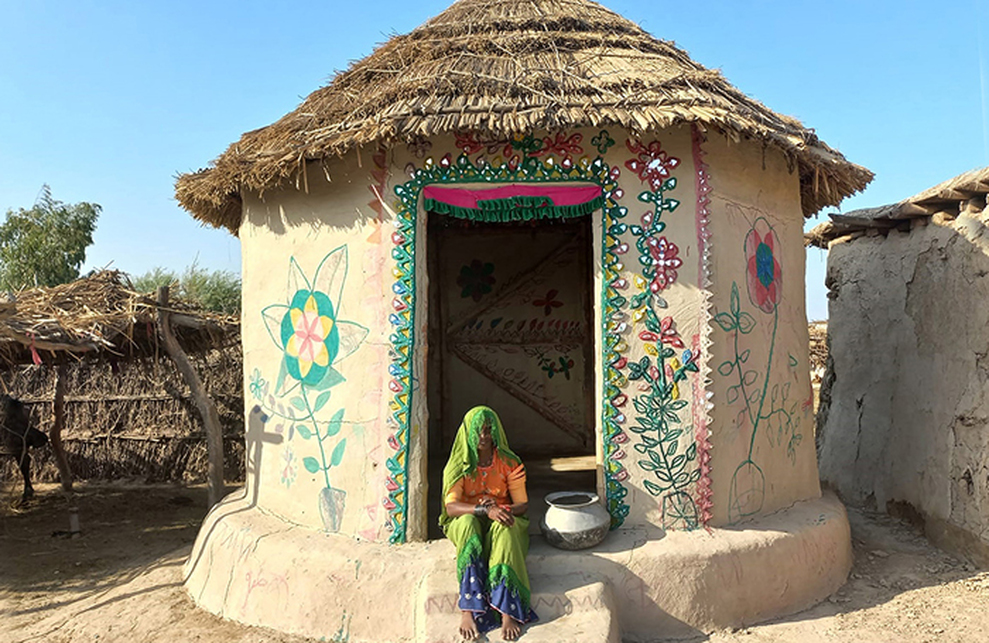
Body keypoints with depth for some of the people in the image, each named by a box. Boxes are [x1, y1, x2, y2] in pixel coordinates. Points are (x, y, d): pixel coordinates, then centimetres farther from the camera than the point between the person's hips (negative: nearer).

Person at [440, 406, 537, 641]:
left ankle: (507, 612, -44)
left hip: (503, 522, 0)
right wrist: (484, 510, -33)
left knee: (503, 529, -36)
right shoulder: (459, 465, -3)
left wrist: (501, 510, -26)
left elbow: (523, 503, -2)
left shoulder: (509, 463, 0)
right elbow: (450, 506, -15)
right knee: (468, 523, -36)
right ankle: (468, 610, -42)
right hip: (466, 523, 0)